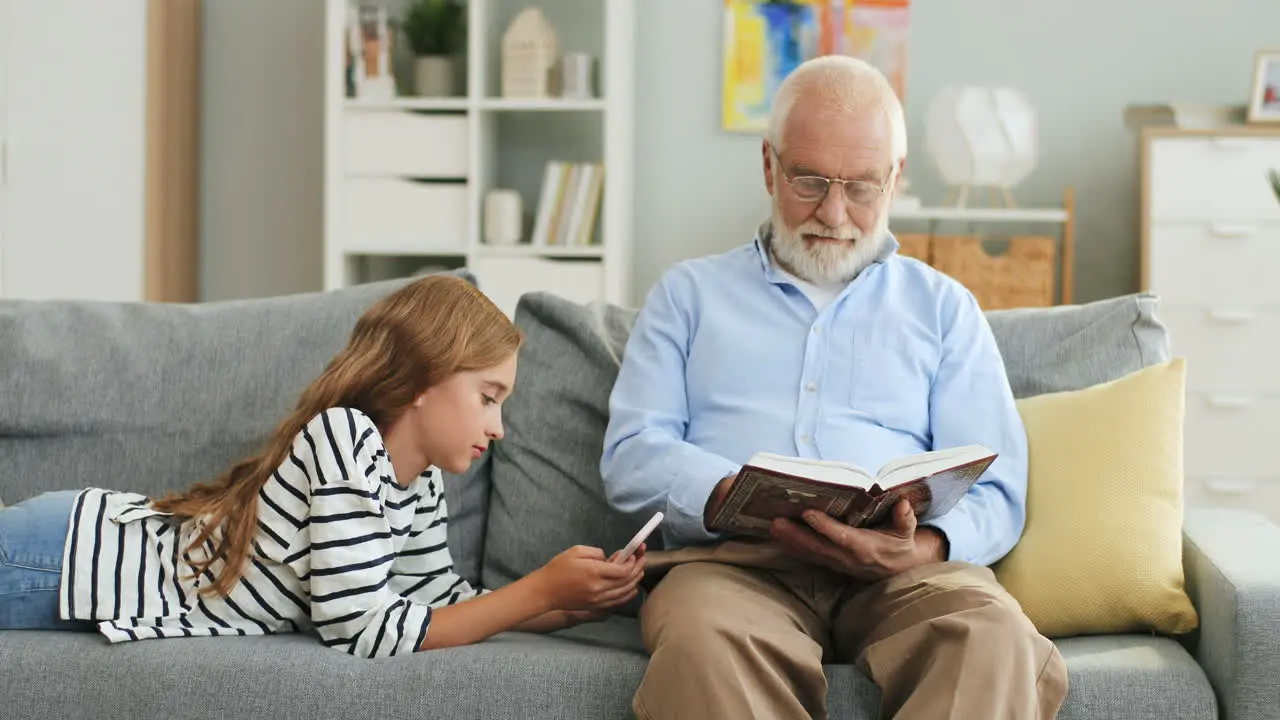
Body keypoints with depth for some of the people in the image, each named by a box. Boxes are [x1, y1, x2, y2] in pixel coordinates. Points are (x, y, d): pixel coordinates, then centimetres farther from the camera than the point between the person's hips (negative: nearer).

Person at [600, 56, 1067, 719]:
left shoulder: (943, 308, 23)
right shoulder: (689, 294, 22)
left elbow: (997, 494, 12)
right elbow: (630, 457, 9)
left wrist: (918, 550, -12)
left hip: (900, 572, 1)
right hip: (731, 561, -1)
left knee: (994, 635, -35)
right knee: (700, 641, -40)